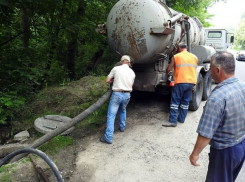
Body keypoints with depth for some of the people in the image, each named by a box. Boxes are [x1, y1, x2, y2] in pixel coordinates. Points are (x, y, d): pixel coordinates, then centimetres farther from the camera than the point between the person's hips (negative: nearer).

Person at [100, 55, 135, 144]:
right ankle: (122, 127, 42)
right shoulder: (132, 72, 7)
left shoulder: (116, 69, -2)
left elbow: (107, 81, 1)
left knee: (111, 115, -1)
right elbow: (131, 85, 13)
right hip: (127, 95, 4)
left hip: (117, 94, -4)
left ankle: (108, 138, -4)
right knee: (123, 111, 32)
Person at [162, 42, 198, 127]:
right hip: (191, 82, 5)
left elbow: (168, 69, 5)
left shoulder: (176, 56, 1)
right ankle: (181, 119, 21)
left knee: (175, 101, -1)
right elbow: (194, 69, 20)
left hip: (180, 82, -5)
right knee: (185, 101, 14)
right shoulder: (194, 57, 14)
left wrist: (168, 73, 26)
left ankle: (172, 121, -3)